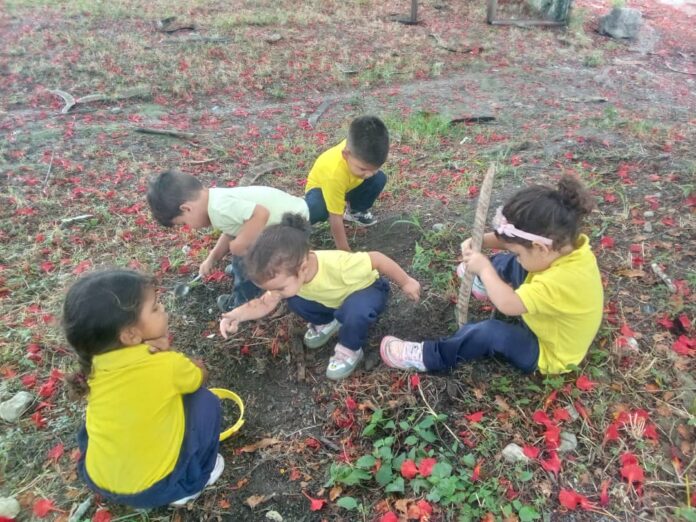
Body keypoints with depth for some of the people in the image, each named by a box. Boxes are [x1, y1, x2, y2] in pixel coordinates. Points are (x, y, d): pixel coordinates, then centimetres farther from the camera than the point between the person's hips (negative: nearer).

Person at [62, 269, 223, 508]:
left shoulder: (94, 364, -9)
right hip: (154, 487, -6)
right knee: (205, 400, 3)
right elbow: (199, 376, 0)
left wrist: (157, 352, -11)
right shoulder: (166, 365, -23)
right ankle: (190, 483, 12)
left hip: (98, 480, 6)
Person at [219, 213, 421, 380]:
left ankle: (350, 349, -7)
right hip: (335, 299, 6)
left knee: (354, 310, -39)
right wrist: (239, 314, -35)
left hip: (367, 290, -5)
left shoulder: (338, 265, -44)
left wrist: (406, 283, -18)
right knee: (294, 300, -15)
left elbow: (377, 258, -30)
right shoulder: (286, 271, -24)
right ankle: (326, 323, 13)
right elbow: (266, 303, -17)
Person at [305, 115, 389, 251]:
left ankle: (356, 210, 9)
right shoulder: (334, 173, -46)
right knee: (316, 209, -40)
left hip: (349, 185, 6)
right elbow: (335, 219, -39)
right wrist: (345, 252, -36)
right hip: (321, 187, -6)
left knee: (379, 179, -19)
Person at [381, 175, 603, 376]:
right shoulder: (564, 241, -18)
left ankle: (428, 356, -12)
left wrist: (484, 268, -33)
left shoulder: (565, 279, -44)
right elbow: (515, 240, -5)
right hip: (541, 317, 8)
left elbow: (508, 304, -45)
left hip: (548, 353, -8)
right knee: (505, 263, 10)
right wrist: (481, 241, -21)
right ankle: (484, 283, 42)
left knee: (491, 332, -30)